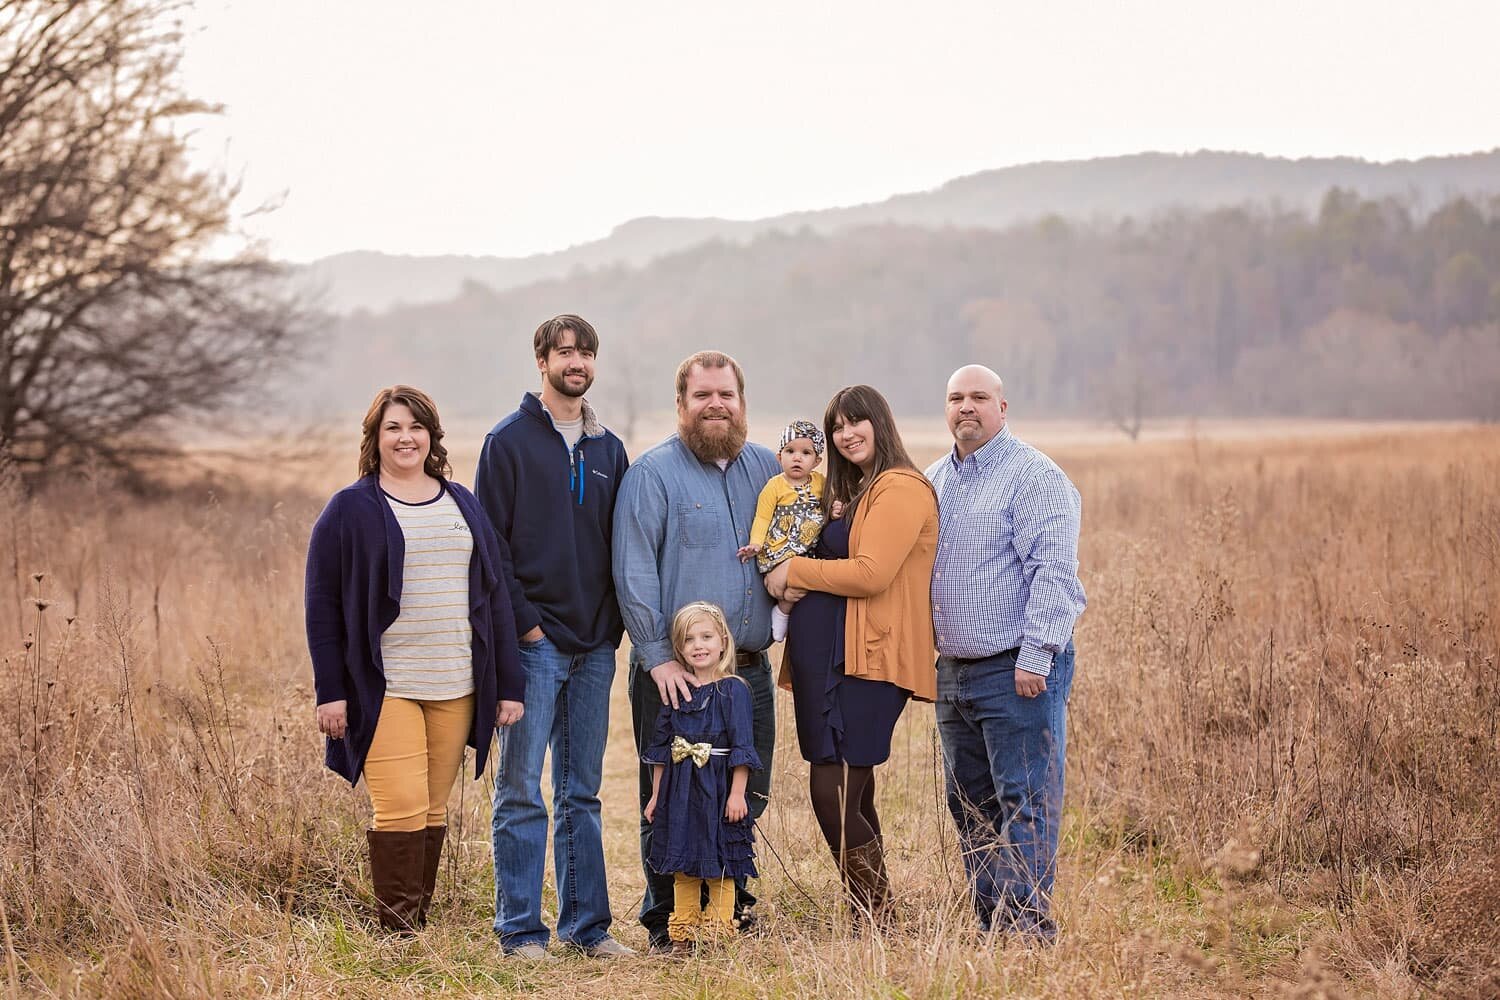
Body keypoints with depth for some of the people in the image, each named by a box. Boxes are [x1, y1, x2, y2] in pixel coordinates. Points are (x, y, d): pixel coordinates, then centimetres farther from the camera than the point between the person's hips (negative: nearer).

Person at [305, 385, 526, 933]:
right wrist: (331, 691, -8)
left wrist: (509, 684, 8)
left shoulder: (464, 506, 14)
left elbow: (496, 596, 13)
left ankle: (419, 924, 15)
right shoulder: (349, 510, 1)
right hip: (383, 688, -4)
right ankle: (399, 936, -7)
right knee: (401, 808, -12)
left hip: (456, 689, 4)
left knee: (432, 811, 7)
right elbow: (322, 605, -1)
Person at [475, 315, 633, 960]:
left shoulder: (608, 450, 13)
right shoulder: (510, 441, -3)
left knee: (582, 793, 10)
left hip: (595, 646, 5)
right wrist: (522, 622, -12)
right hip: (534, 642, -5)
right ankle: (520, 930, 3)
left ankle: (586, 924, 14)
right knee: (521, 792, -2)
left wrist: (614, 623, 5)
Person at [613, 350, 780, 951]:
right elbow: (634, 574, -10)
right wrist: (657, 657, -15)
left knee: (747, 799, 10)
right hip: (673, 672, -5)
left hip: (750, 670, 5)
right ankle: (666, 925, 11)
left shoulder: (765, 468, 12)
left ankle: (730, 906, 26)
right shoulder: (653, 474, -5)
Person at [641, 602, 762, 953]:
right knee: (682, 867, 9)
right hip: (679, 791, 5)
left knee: (719, 866, 0)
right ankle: (683, 935, 16)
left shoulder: (733, 689, -6)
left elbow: (742, 747, -8)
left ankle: (719, 934, 6)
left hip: (718, 789, -5)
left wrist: (737, 793, -13)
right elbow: (661, 746, 15)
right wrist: (656, 794, 13)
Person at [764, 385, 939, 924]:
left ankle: (876, 926, -4)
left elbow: (870, 573, -18)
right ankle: (871, 921, 15)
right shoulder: (855, 492, 22)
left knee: (834, 797, -13)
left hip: (867, 661, -10)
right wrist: (779, 563, 6)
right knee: (852, 799, 10)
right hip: (829, 659, 10)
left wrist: (794, 571, -9)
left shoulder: (901, 489, -9)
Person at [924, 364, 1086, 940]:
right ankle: (989, 926, 17)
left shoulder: (1034, 477, -8)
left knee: (1025, 802, -7)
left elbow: (1054, 572, -15)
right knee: (969, 803, 10)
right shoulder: (934, 481, 15)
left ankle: (1028, 925, -5)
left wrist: (1035, 656, -20)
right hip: (954, 672, 8)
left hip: (1020, 671, -8)